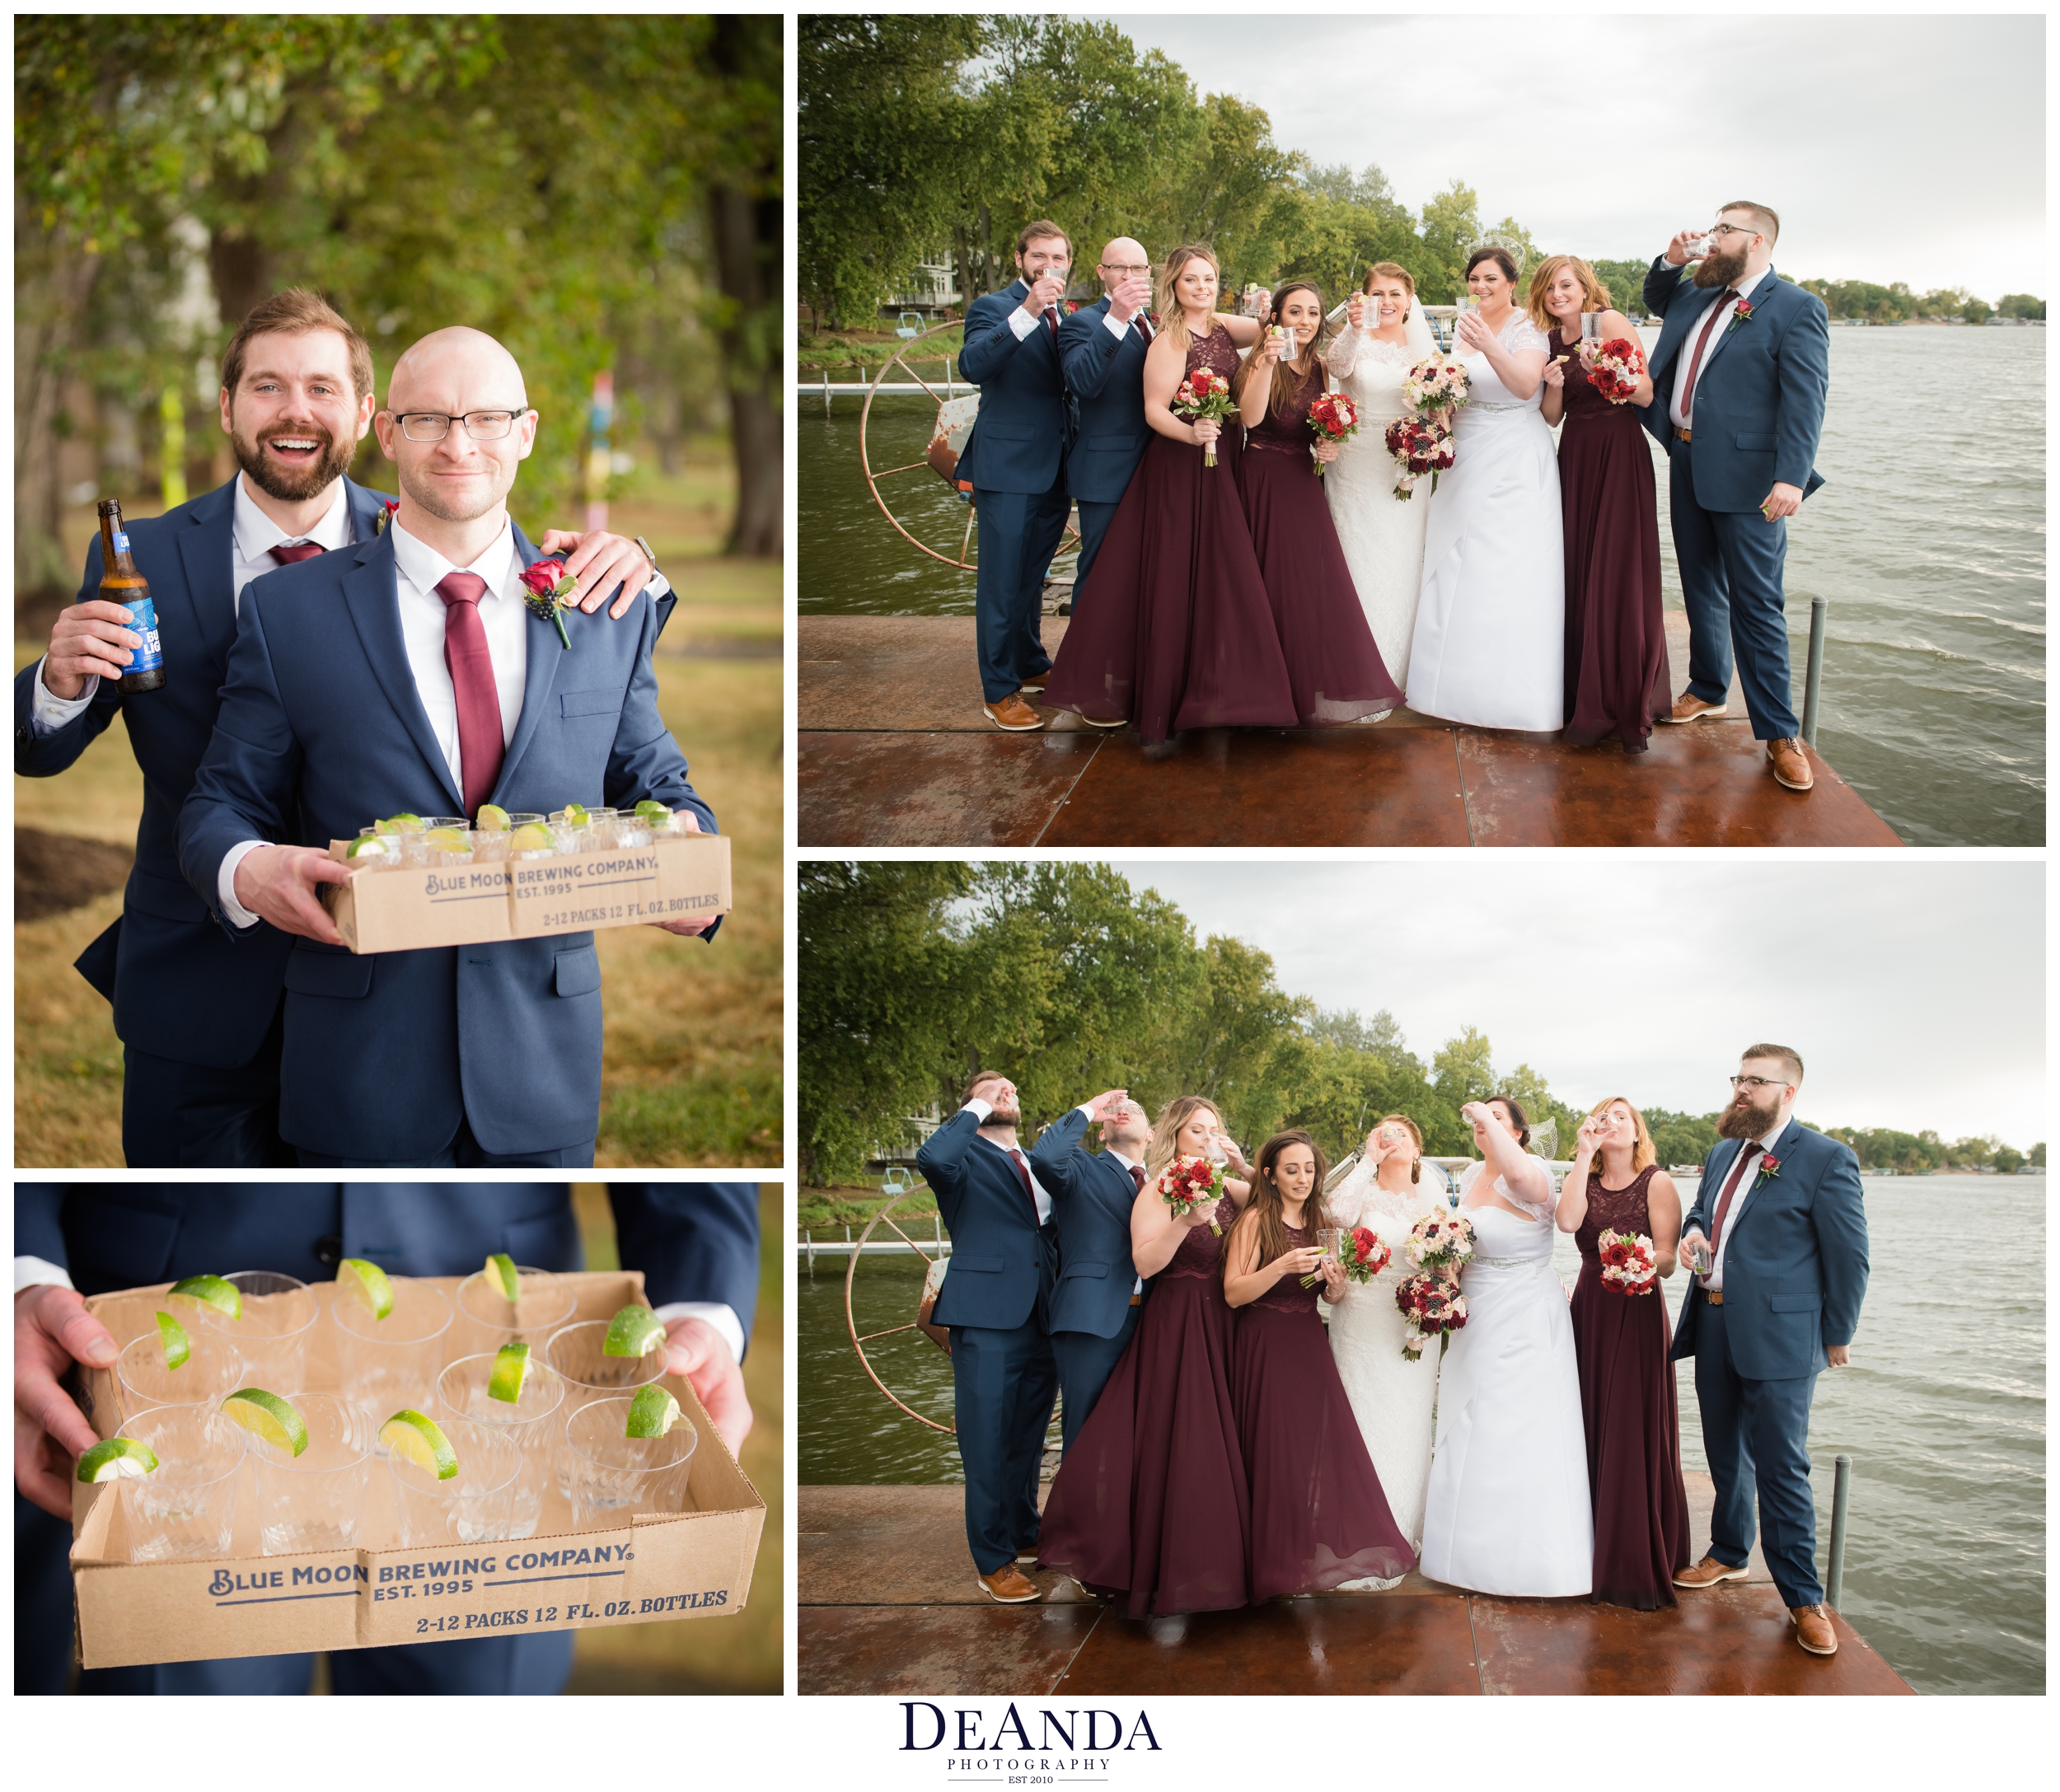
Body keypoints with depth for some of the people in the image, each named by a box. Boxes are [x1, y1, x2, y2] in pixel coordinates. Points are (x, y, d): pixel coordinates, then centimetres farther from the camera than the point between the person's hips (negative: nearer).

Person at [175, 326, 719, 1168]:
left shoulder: (610, 613, 6)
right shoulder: (286, 610, 1)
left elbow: (653, 783, 12)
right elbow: (222, 805, 3)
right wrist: (248, 871, -21)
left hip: (543, 1061, 2)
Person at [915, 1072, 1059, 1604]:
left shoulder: (1036, 1165, 20)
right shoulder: (967, 1156, -1)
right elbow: (933, 1159, -24)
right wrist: (978, 1110, -13)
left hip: (1040, 1320, 7)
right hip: (988, 1321, -7)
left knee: (1028, 1440, 17)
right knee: (988, 1444, -4)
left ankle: (1025, 1536, 30)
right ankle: (994, 1563, 1)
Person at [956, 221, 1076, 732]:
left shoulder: (1069, 315, 14)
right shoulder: (992, 308, -7)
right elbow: (973, 365, -27)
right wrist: (1028, 312, -36)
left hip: (1055, 472, 7)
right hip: (1008, 469, -7)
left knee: (1032, 575, 19)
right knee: (1002, 582, -3)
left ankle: (1031, 666, 32)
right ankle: (999, 691, 2)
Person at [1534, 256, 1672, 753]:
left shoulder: (1610, 322, -7)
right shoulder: (1551, 341, 10)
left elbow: (1647, 394, -11)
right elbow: (1551, 417, 12)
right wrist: (1554, 386, -7)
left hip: (1620, 454, -6)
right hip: (1574, 457, 6)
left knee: (1619, 578, -5)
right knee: (1578, 576, 4)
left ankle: (1628, 707, 4)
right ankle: (1587, 701, 13)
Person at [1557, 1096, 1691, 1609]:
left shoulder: (1656, 1182, -2)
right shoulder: (1585, 1181, 9)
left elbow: (1667, 1261, -8)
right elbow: (1567, 1221, -13)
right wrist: (1584, 1155, -11)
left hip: (1638, 1313, -4)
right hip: (1590, 1311, 4)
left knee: (1635, 1434, -3)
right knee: (1593, 1430, 4)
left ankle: (1642, 1562, 4)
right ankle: (1600, 1552, 13)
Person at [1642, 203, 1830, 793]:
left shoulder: (1796, 309, -10)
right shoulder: (1698, 295, 12)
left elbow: (1805, 399, -18)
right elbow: (1655, 299, 35)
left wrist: (1791, 478, -28)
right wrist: (1671, 260, 13)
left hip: (1746, 475, -7)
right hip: (1687, 466, 7)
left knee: (1756, 604, -6)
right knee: (1701, 588, 19)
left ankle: (1778, 733, -2)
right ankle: (1707, 690, 35)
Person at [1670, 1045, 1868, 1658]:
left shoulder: (1826, 1159, -11)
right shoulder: (1722, 1154, 11)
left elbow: (1850, 1256, -9)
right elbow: (1701, 1210, 27)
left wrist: (1837, 1337, -5)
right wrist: (1693, 1232, 2)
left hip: (1778, 1335, -7)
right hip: (1713, 1329, 7)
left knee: (1781, 1467, -5)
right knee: (1725, 1455, 19)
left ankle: (1804, 1598, 3)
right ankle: (1729, 1554, 37)